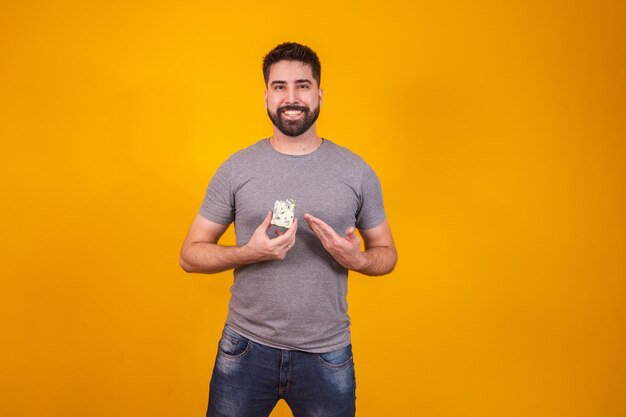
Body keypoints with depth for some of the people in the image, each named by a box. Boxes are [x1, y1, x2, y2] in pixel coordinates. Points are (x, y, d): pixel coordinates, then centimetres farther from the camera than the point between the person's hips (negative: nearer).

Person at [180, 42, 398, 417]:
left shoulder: (357, 173, -2)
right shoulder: (236, 169, -4)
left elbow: (387, 253, 7)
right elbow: (191, 254, -1)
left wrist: (357, 259, -16)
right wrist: (249, 252, -20)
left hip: (327, 354, 1)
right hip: (246, 348, 0)